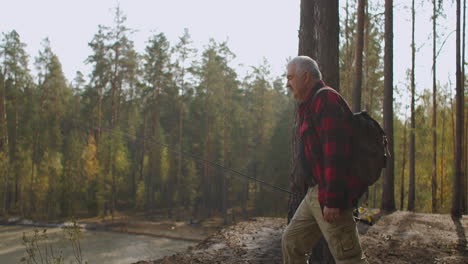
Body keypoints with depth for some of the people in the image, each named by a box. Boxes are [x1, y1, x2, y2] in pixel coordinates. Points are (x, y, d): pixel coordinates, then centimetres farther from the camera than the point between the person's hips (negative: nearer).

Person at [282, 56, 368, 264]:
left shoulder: (326, 100, -13)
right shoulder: (311, 105, 20)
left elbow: (335, 153, -22)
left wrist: (332, 200, -25)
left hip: (329, 196, -11)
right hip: (314, 192, 11)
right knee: (292, 241, 15)